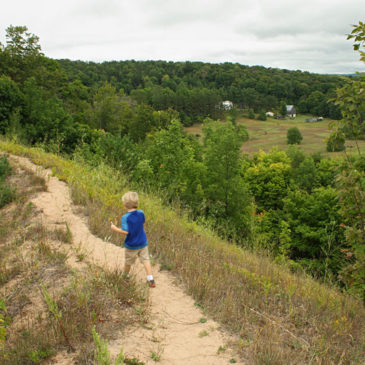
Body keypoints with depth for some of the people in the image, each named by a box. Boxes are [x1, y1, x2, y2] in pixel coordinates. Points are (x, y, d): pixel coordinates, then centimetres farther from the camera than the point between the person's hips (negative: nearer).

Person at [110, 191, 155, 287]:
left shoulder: (125, 217, -22)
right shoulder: (141, 213, -7)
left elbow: (125, 231, -26)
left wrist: (115, 228, -13)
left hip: (131, 245, -3)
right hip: (143, 243, 3)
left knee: (128, 262, 19)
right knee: (146, 260, 8)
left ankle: (125, 276, 42)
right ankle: (151, 280, 2)